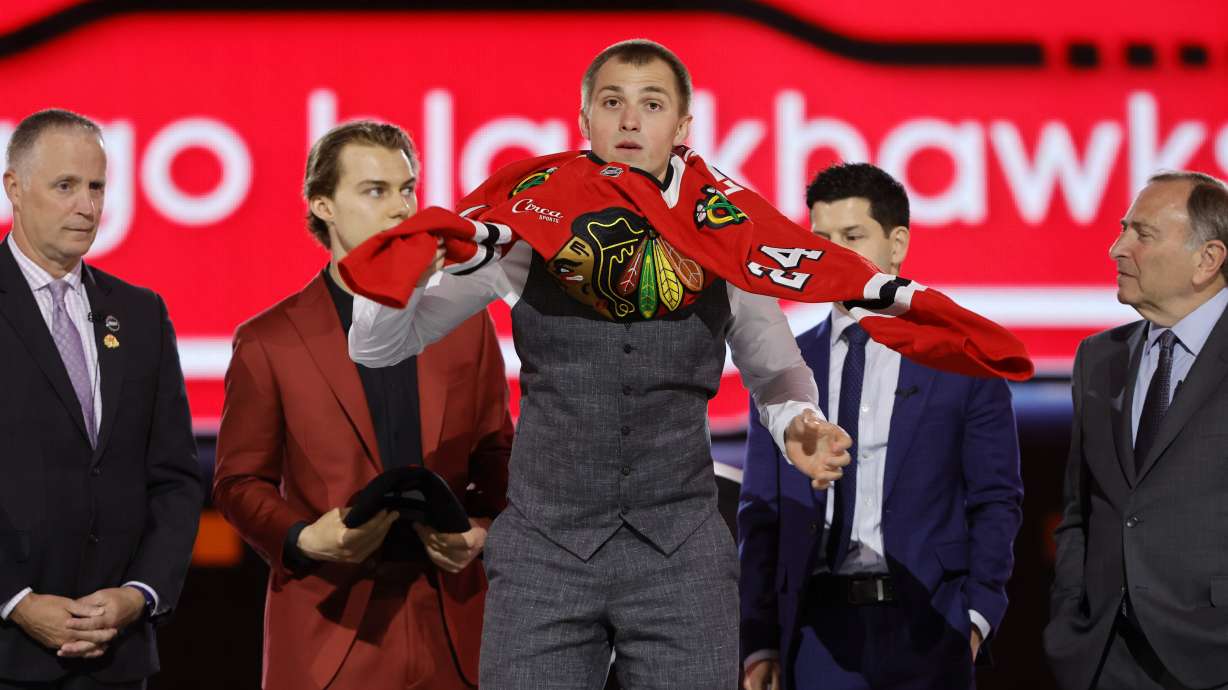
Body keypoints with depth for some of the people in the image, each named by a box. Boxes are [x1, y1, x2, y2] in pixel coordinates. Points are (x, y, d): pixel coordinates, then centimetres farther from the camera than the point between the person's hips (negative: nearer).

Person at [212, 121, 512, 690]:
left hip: (449, 620, 2)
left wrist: (484, 527, -5)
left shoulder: (465, 323, 9)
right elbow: (239, 481, 4)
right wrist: (304, 539, -13)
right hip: (331, 619, -2)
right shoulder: (269, 342, 1)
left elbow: (497, 454, 14)